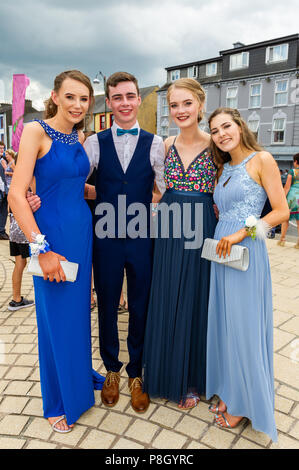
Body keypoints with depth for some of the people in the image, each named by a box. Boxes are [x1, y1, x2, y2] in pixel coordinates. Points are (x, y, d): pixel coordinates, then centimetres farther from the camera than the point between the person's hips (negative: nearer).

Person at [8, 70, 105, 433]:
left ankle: (81, 377, 42)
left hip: (82, 232, 6)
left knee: (79, 311, 19)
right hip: (51, 234, -6)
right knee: (56, 318, 7)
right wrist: (42, 249, -20)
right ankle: (59, 401, 29)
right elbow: (16, 195, -16)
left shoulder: (80, 138, 9)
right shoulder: (36, 131, -10)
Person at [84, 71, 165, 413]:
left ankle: (135, 374, 34)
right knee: (107, 305, 13)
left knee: (140, 308, 11)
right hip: (106, 239, 1)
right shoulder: (94, 143, 3)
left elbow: (168, 192, 0)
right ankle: (111, 370, 37)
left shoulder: (155, 144, 1)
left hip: (142, 238, 0)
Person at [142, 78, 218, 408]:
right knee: (166, 303, 12)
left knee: (194, 304, 8)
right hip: (167, 231, 3)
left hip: (201, 231, -3)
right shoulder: (166, 144, 6)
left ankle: (191, 381, 29)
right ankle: (165, 374, 34)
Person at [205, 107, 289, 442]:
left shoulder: (261, 160, -6)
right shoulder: (224, 169, 14)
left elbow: (281, 211, -11)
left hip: (246, 253, -7)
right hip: (220, 252, 7)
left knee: (244, 326, 3)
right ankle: (228, 392, 31)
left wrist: (242, 232, -19)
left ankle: (244, 402, 22)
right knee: (223, 323, 13)